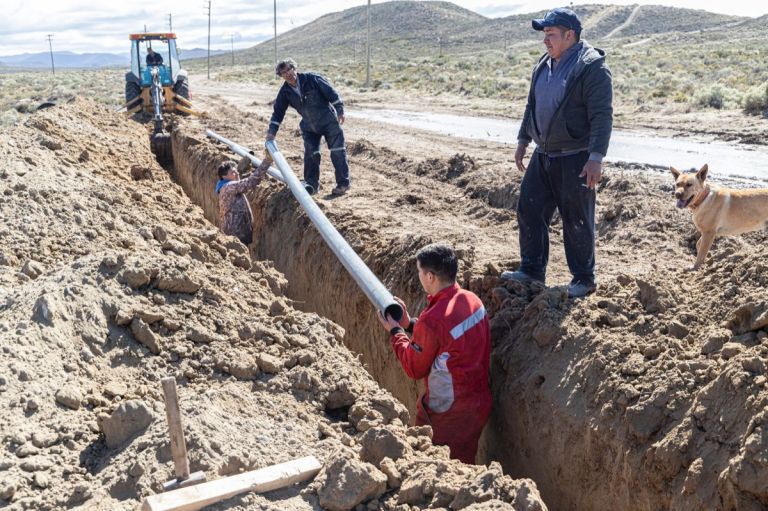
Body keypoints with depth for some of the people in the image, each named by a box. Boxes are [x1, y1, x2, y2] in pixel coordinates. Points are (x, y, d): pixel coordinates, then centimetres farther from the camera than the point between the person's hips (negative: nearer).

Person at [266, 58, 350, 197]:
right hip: (309, 127, 4)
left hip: (329, 121, -4)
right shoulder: (285, 92, -3)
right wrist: (271, 131, -5)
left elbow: (332, 93, -12)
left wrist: (340, 111, -13)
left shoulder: (313, 79, -15)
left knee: (337, 151, -2)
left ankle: (343, 183, 5)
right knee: (310, 154, 2)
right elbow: (278, 112, 2)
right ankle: (311, 184, 15)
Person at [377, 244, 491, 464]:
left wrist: (395, 331, 0)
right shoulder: (472, 300, -4)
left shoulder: (431, 320, -27)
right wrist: (410, 324, 11)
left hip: (450, 413, -8)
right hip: (480, 402, 8)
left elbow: (414, 369, -11)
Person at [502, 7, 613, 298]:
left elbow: (602, 116, -19)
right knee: (529, 209, 8)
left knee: (576, 220, 1)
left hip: (575, 159, -8)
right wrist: (523, 140, 20)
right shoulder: (544, 65, 11)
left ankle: (583, 279, 15)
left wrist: (596, 158, -24)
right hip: (543, 155, 8)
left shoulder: (591, 67, -14)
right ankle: (532, 270, 20)